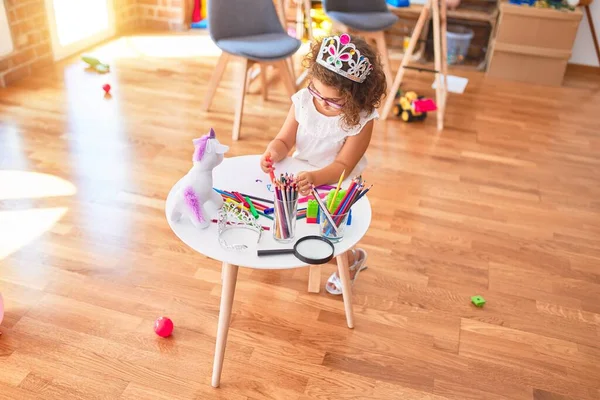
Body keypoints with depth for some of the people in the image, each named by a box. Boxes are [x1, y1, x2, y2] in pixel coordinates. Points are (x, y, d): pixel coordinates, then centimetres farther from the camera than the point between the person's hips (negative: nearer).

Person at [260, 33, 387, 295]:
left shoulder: (361, 120, -23)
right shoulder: (303, 100, -13)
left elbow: (343, 166, -26)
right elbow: (284, 140, -8)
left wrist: (314, 178, -44)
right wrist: (274, 152, -32)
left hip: (336, 186, -5)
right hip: (300, 178, 5)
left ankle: (352, 259, 20)